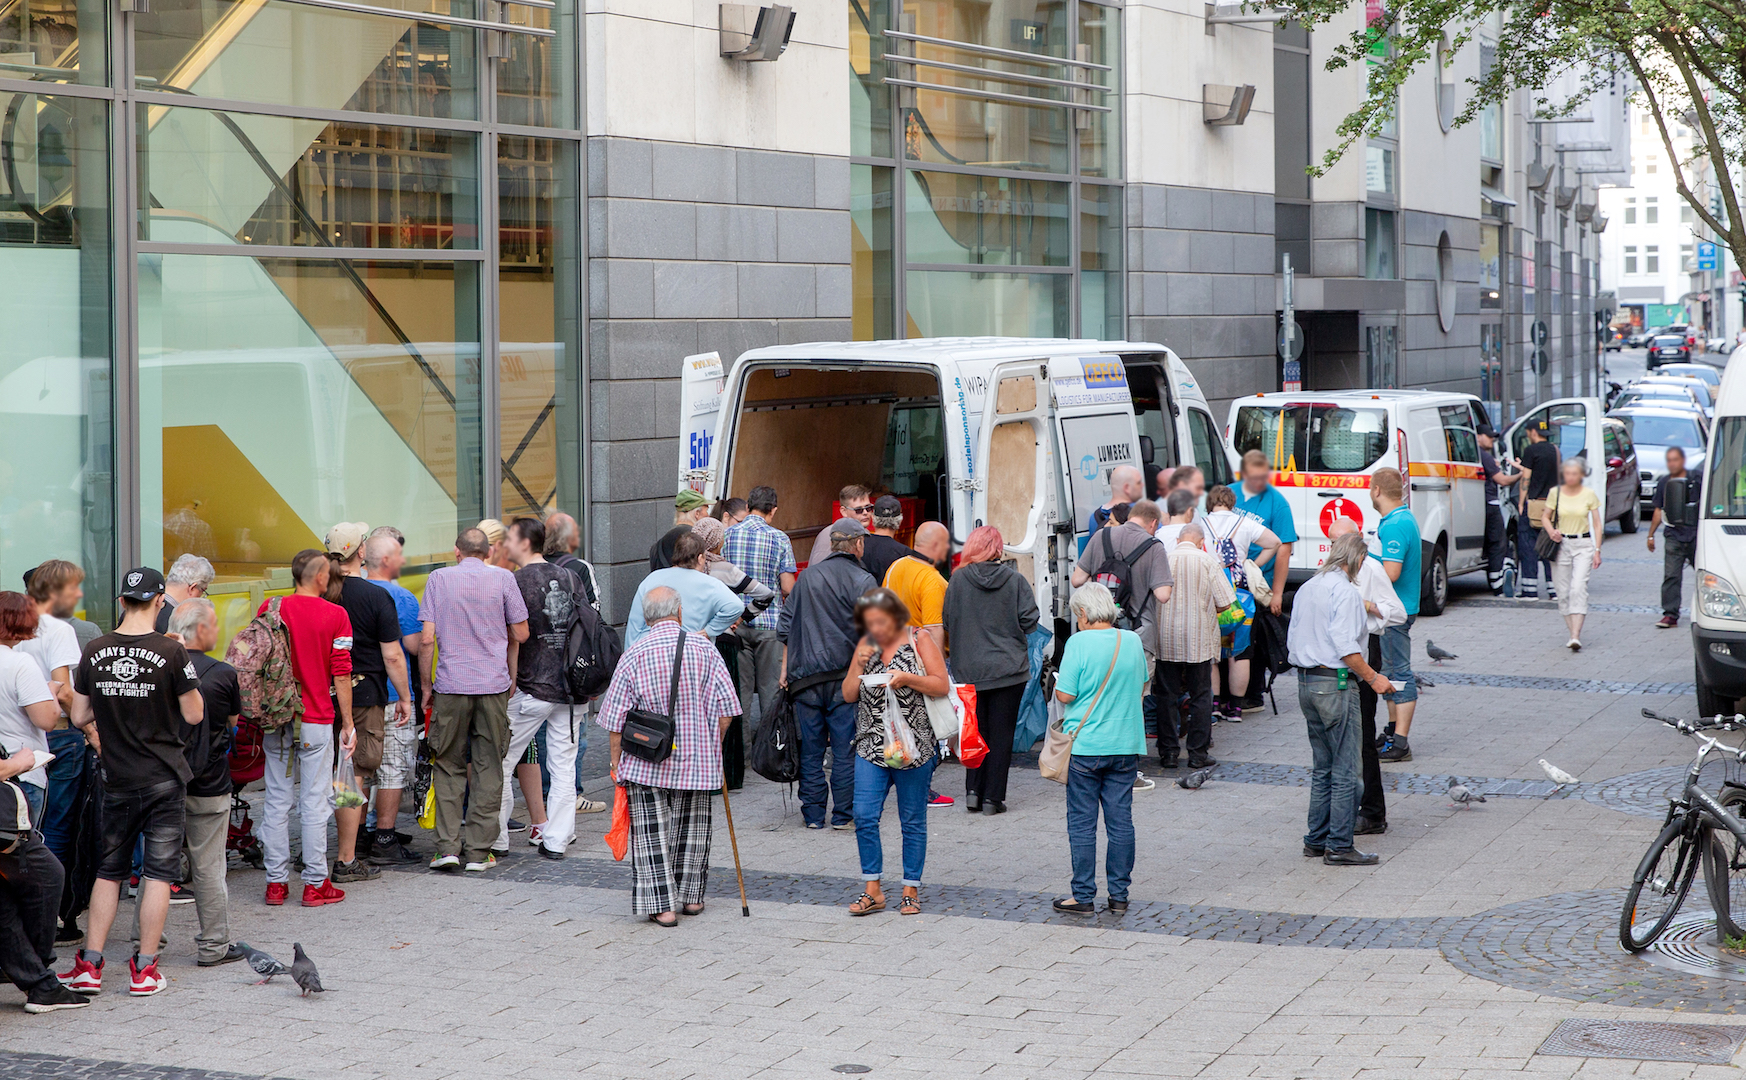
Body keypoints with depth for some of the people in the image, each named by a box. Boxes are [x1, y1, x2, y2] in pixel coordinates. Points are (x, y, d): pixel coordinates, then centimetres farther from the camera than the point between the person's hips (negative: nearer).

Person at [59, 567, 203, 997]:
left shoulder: (95, 651, -2)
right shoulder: (170, 652, -13)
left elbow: (79, 717, 4)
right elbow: (194, 715, -7)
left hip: (117, 779, 3)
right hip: (164, 777, -3)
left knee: (109, 871, 14)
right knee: (159, 872, 4)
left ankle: (89, 966, 12)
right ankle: (145, 969, 4)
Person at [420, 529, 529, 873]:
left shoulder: (438, 578, 1)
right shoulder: (502, 578, 1)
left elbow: (427, 639, -3)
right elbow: (521, 634, 3)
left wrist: (425, 685, 7)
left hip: (451, 686, 0)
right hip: (493, 685, 0)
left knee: (449, 766, 9)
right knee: (488, 768, 7)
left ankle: (448, 847, 0)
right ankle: (478, 852, 6)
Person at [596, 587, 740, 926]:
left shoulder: (634, 655, -8)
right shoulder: (704, 649, -4)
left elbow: (616, 719, -6)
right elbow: (725, 710, -3)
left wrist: (617, 764, 4)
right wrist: (714, 747, 12)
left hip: (646, 762, -2)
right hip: (698, 759, 2)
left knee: (652, 832, 3)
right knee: (692, 827, 17)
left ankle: (662, 904, -3)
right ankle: (690, 896, 26)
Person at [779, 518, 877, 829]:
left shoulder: (807, 576, 8)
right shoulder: (863, 582, -5)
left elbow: (786, 626, 12)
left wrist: (786, 668, 18)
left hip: (805, 675, 4)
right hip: (846, 675, -3)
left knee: (810, 747, 8)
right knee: (845, 747, 2)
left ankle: (813, 813, 12)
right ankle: (843, 814, 3)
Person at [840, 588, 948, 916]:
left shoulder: (920, 641, -1)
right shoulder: (866, 645, 10)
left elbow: (943, 686, -5)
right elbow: (849, 695, 10)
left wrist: (908, 678, -18)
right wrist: (859, 665, -6)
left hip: (912, 746, -3)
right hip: (871, 745, 3)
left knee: (913, 821, 4)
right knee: (864, 816, -7)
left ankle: (910, 891, 14)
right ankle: (872, 891, 3)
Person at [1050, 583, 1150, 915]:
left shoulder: (1079, 643, -12)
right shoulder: (1133, 641, 2)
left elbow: (1065, 695, -12)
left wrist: (1057, 684, 8)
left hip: (1085, 746, -4)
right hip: (1126, 745, 4)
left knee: (1082, 823, 4)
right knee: (1120, 820, 9)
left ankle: (1084, 897, 6)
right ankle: (1119, 894, 13)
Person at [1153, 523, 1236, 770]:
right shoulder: (1207, 561, -5)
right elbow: (1224, 603, -5)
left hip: (1166, 639, 1)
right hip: (1199, 638, -1)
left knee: (1166, 696, 9)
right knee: (1200, 696, 8)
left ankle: (1168, 752, 9)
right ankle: (1198, 754, 8)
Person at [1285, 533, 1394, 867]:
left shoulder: (1306, 589, 13)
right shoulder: (1345, 591, -14)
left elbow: (1292, 641, 17)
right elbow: (1345, 646, -21)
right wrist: (1373, 678, -12)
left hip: (1306, 683, 9)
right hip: (1335, 684, -9)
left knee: (1322, 767, 16)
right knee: (1345, 771, -3)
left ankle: (1316, 839, 19)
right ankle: (1339, 846, -2)